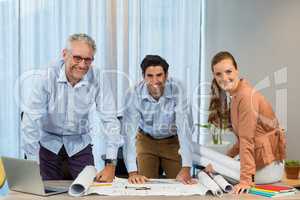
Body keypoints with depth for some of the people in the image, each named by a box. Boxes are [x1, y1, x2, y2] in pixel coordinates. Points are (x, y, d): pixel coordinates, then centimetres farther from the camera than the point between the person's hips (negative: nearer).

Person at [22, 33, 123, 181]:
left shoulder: (98, 79, -18)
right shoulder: (47, 77, -22)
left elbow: (109, 120, -16)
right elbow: (31, 120, -22)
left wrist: (111, 164, -22)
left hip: (79, 143, 1)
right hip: (49, 142, -1)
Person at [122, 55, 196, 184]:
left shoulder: (177, 90, -29)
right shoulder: (134, 95, -26)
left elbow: (185, 127, -34)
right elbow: (129, 132, -30)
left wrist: (186, 168, -43)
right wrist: (133, 172, -40)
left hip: (172, 141, 0)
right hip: (146, 141, 0)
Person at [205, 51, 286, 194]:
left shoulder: (246, 96, -19)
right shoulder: (235, 96, 9)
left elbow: (247, 139, -25)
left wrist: (246, 179, -28)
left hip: (266, 166, -9)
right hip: (257, 161, 9)